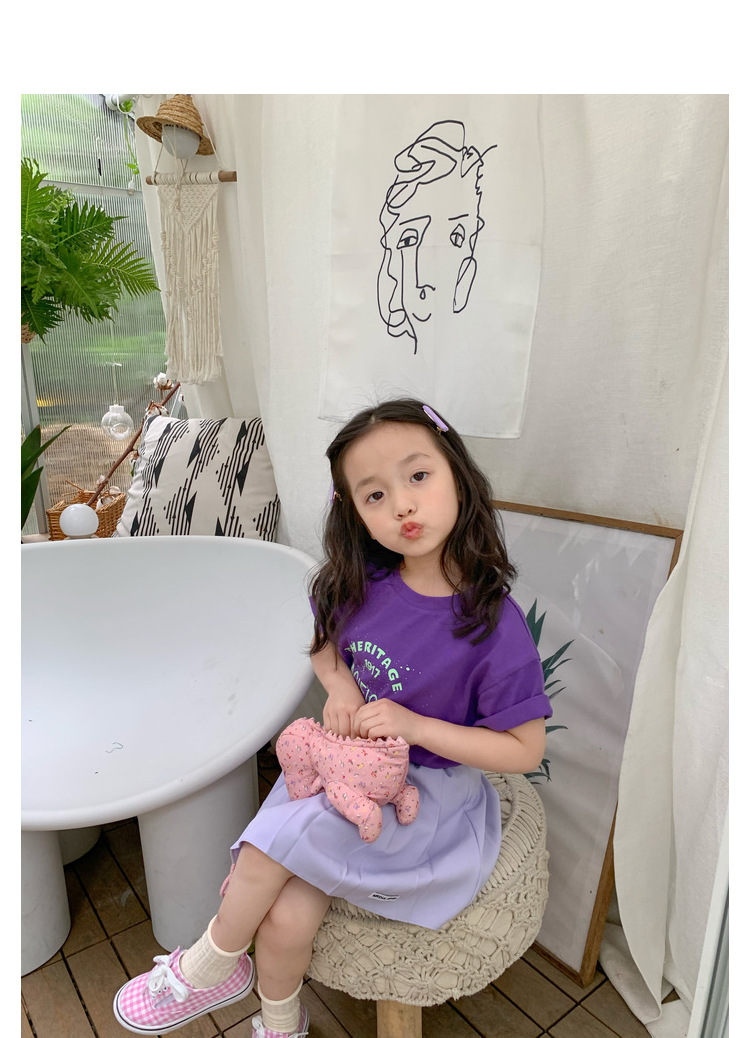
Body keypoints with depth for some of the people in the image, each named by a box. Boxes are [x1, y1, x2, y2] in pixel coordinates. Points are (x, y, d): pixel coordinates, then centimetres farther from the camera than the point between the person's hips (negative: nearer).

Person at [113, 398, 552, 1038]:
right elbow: (325, 643, 12)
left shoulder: (493, 624, -24)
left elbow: (525, 750, -15)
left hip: (429, 791, -4)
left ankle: (215, 963, 14)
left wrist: (415, 726, -23)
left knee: (269, 848, -17)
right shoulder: (362, 583, -10)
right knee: (286, 919, -12)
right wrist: (340, 687, -10)